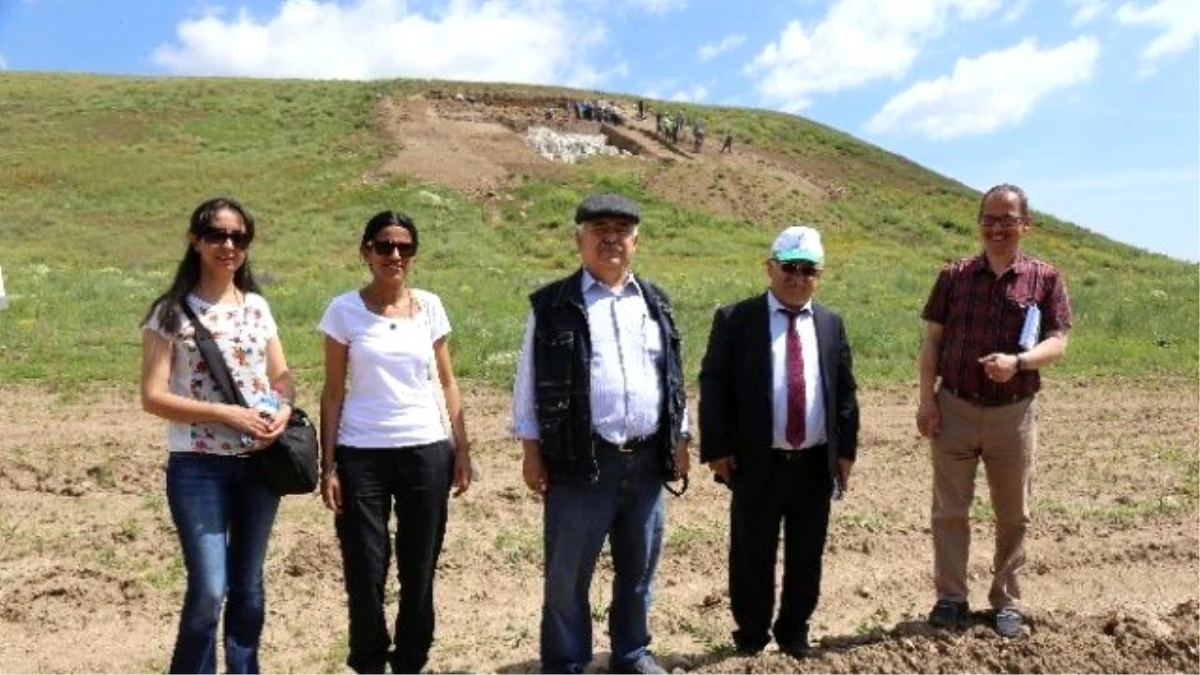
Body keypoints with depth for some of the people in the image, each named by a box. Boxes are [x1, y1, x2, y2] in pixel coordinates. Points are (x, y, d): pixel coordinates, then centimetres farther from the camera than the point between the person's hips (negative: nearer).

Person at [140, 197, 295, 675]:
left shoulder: (257, 307, 7)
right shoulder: (171, 312, -5)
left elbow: (283, 377, 12)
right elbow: (153, 397, -9)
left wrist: (283, 411, -10)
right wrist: (226, 413, -19)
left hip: (260, 463, 4)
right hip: (198, 467, -4)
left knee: (248, 586, 13)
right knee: (209, 588, -8)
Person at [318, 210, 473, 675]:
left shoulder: (430, 307, 3)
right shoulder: (344, 310, -3)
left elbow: (447, 382, 8)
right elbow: (333, 393, 0)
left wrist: (462, 450, 3)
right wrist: (328, 466, -3)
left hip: (426, 452, 2)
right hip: (361, 455, -2)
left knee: (419, 569, 11)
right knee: (365, 572, 6)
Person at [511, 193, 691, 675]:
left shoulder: (655, 303, 11)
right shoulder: (552, 306, -2)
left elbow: (673, 377, 15)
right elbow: (529, 381, -1)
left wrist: (680, 440, 12)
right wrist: (531, 449, -5)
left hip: (647, 459, 4)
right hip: (582, 461, -4)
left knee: (639, 567, 17)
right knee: (568, 573, 6)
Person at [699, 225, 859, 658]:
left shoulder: (831, 325, 8)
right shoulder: (734, 320, -4)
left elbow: (845, 391, 11)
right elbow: (713, 387, -6)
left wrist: (846, 450, 6)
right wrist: (717, 450, -11)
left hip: (816, 464, 4)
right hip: (757, 463, -3)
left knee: (806, 556, 15)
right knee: (752, 556, 8)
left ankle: (795, 632, 34)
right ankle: (751, 635, 27)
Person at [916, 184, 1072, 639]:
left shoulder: (1045, 279, -1)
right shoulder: (954, 276, 2)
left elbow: (1057, 343, -5)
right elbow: (932, 340, 2)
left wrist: (1018, 361, -26)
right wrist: (927, 400, -5)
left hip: (1013, 413, 0)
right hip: (954, 408, 0)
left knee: (1012, 515, 11)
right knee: (949, 509, 6)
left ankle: (1006, 601, 27)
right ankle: (951, 598, 19)